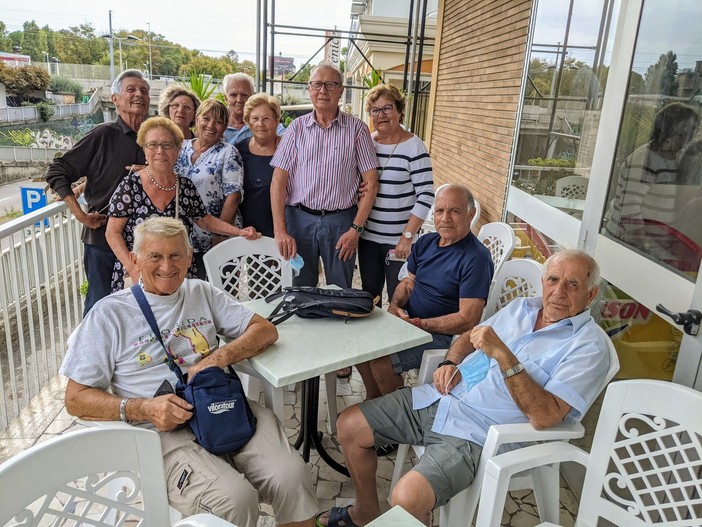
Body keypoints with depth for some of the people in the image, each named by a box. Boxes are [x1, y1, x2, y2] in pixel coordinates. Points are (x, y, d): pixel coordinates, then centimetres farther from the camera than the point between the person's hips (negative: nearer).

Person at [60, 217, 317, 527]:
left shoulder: (202, 293, 16)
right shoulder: (109, 313, 5)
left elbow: (265, 330, 12)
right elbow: (76, 399, 3)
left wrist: (219, 357, -8)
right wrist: (144, 409, -14)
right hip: (166, 429, -3)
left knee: (292, 477, -23)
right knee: (235, 500, -29)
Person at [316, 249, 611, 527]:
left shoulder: (589, 346, -11)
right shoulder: (523, 307, 10)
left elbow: (545, 416, -22)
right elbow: (469, 337, 22)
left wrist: (502, 354, -27)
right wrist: (450, 363, 1)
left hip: (474, 433, -7)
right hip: (438, 397, 7)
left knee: (408, 497, -29)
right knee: (349, 425, 5)